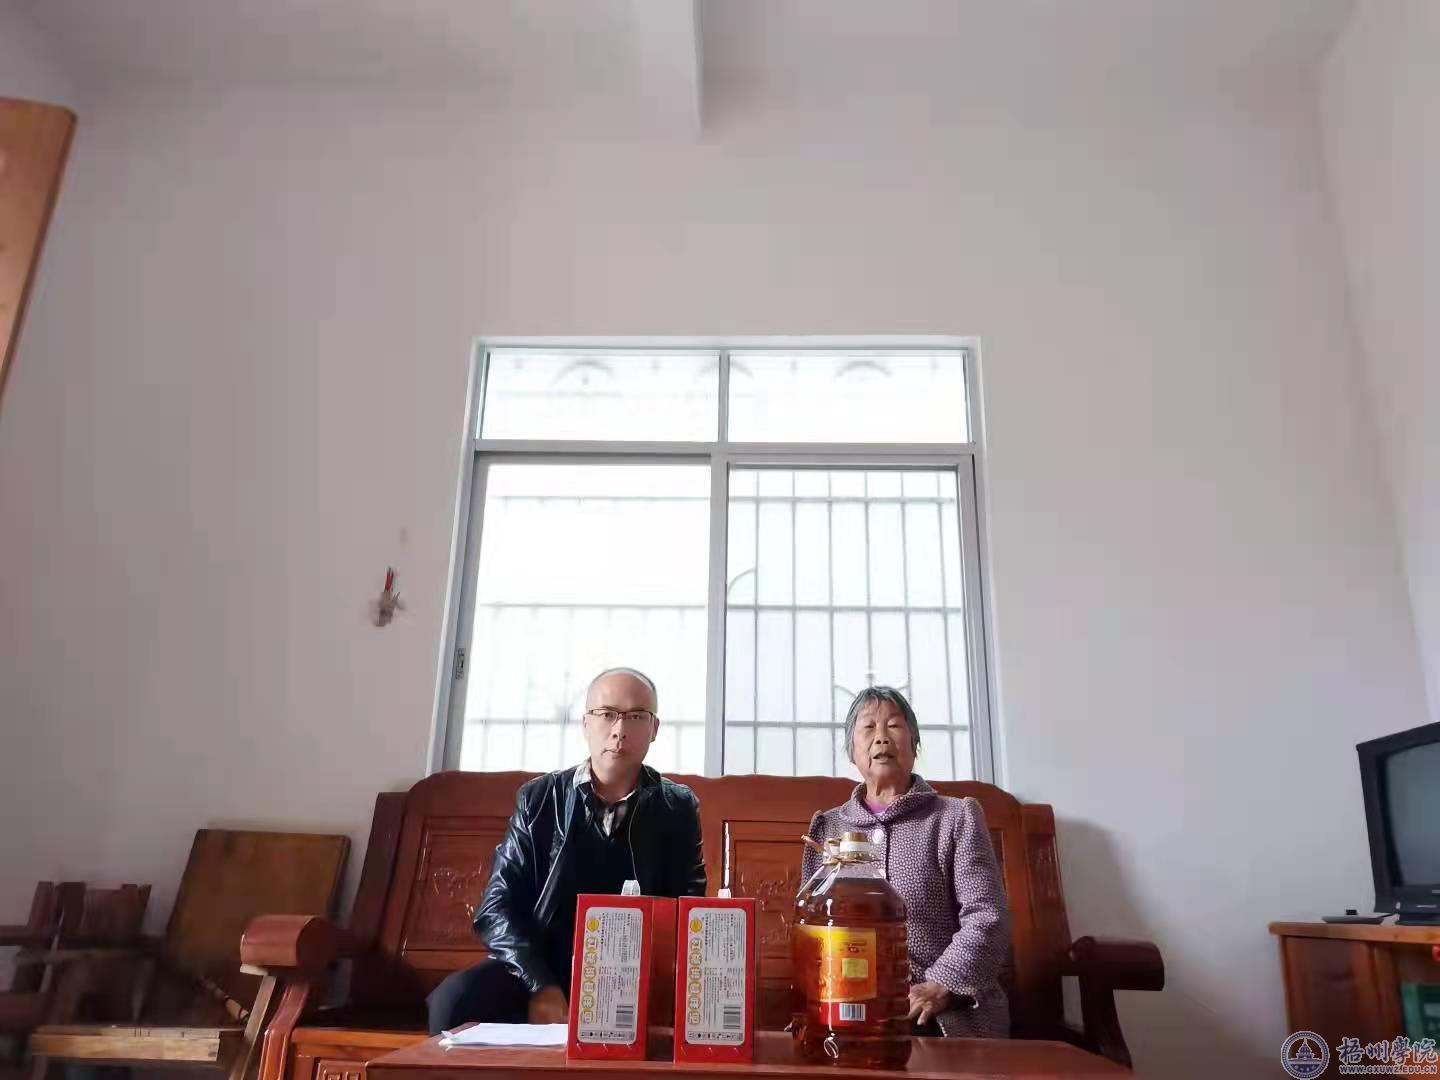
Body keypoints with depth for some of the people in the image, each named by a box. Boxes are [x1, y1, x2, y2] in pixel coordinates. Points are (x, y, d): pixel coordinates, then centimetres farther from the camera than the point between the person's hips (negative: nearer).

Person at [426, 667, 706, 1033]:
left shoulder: (678, 808, 2)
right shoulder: (539, 799, 2)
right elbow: (498, 906, -2)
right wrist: (541, 986, -19)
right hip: (542, 969, 1)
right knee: (455, 998, -27)